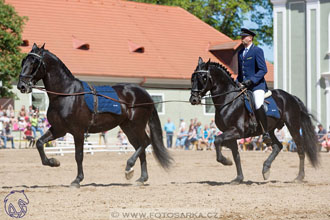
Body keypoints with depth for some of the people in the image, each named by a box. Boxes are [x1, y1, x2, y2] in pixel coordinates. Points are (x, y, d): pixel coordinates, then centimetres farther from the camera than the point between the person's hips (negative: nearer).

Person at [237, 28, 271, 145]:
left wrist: (251, 81, -21)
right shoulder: (240, 53, 17)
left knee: (258, 106, -28)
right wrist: (239, 82, 6)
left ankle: (265, 133, -24)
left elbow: (263, 70, -13)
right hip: (244, 85, 8)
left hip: (257, 84, -8)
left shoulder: (257, 51, -5)